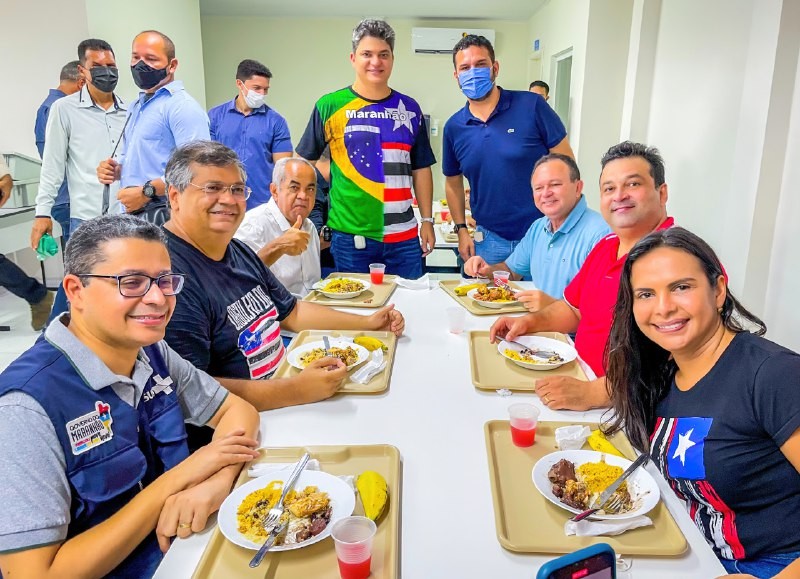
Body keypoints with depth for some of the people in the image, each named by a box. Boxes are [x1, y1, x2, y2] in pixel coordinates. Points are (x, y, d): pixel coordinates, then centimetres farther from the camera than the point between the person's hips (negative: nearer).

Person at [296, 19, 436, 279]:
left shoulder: (410, 108, 7)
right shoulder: (330, 105, -2)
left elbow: (421, 169, 12)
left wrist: (427, 220, 8)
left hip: (404, 236, 3)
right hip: (350, 235, -2)